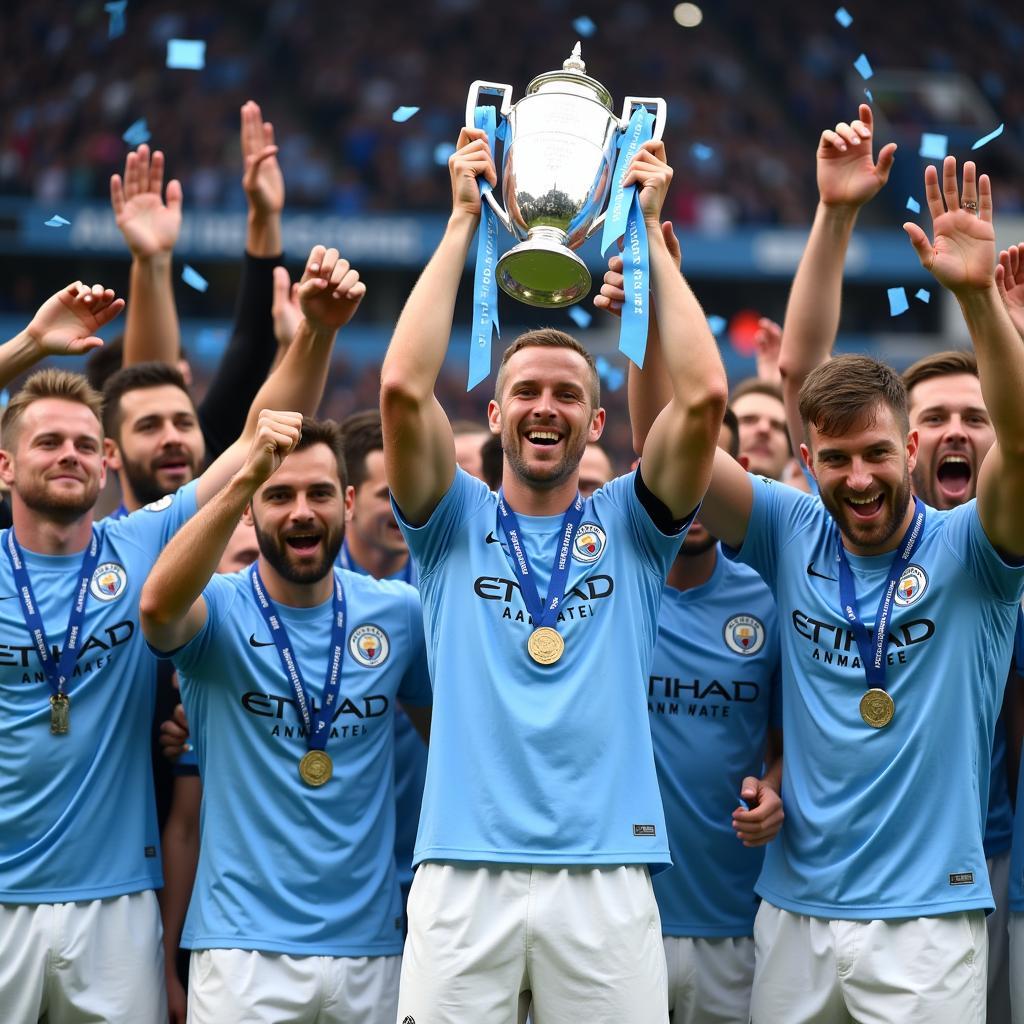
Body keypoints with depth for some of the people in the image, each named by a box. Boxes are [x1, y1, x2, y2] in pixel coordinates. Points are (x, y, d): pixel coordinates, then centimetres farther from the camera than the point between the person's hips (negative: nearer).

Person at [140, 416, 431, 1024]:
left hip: (371, 944, 3)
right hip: (244, 946, -3)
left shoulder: (401, 613, 5)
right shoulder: (220, 609, -5)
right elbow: (159, 607, -29)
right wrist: (244, 476, -36)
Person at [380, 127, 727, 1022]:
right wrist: (465, 221, 1)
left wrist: (647, 228, 3)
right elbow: (404, 388, -4)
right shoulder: (456, 524, 11)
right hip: (464, 874, 0)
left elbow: (703, 395, -1)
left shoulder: (630, 528, 13)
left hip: (606, 874, 1)